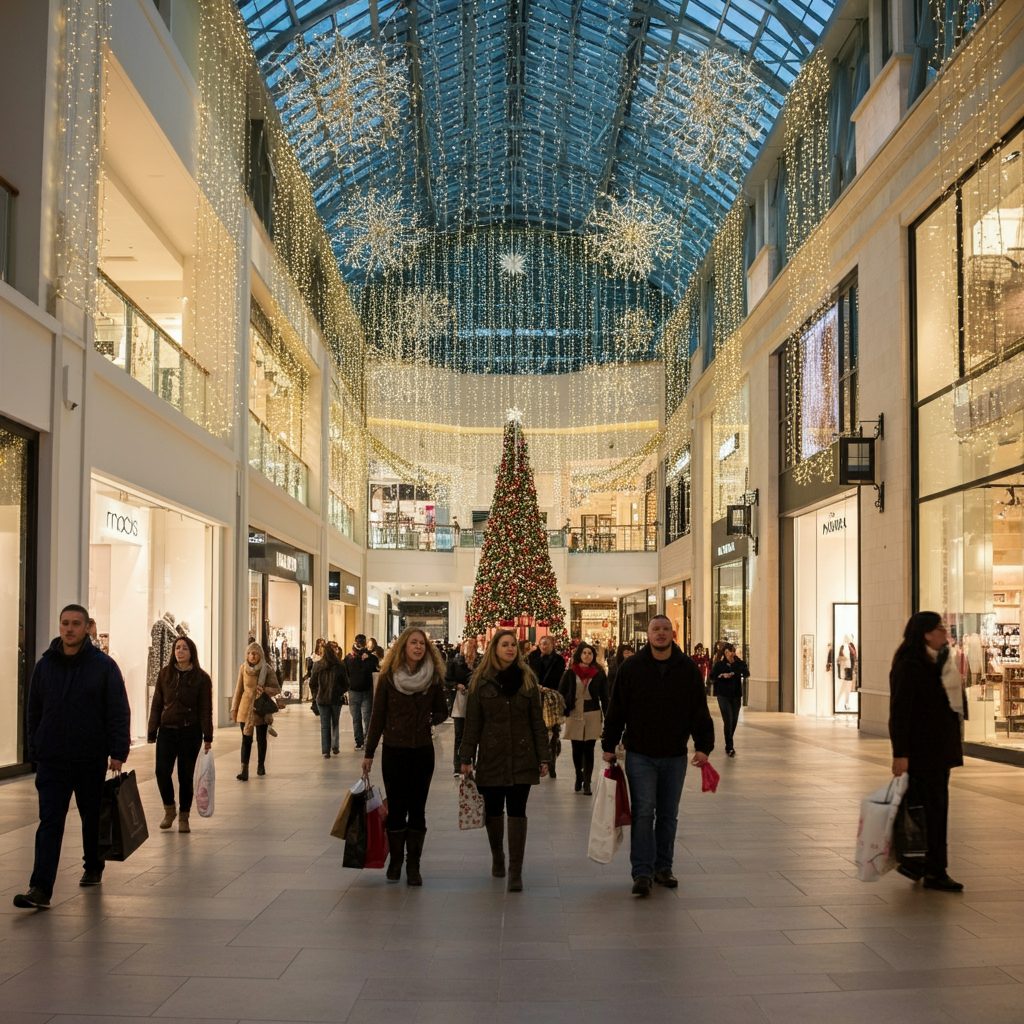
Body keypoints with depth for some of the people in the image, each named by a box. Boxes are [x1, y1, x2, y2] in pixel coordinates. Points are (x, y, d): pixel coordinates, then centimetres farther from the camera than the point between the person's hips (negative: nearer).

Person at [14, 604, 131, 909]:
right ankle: (40, 889, -9)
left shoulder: (103, 665, -5)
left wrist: (118, 752, -11)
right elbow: (34, 711, 10)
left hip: (91, 759, -1)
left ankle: (93, 868, 35)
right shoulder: (45, 664, 3)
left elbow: (119, 712, -6)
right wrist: (34, 750, 7)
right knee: (50, 822, -5)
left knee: (93, 818, 14)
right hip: (52, 760, 1)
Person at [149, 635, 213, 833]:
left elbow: (206, 709, -2)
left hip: (190, 732, -2)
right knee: (162, 772, -8)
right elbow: (156, 704, 7)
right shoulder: (165, 673, 5)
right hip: (167, 730, 2)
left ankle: (184, 817, 16)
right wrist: (152, 732, 2)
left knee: (186, 775, 3)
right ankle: (169, 810, 15)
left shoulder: (201, 678, -2)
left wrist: (207, 737, -6)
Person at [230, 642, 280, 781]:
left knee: (261, 738, 12)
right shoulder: (243, 668, 0)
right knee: (246, 739, -6)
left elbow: (276, 689, -1)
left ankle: (261, 765, 28)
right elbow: (239, 689, 8)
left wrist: (265, 689, -21)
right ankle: (244, 770, -10)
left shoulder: (267, 670, -7)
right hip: (245, 708, 1)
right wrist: (234, 708, 7)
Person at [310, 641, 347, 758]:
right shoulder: (339, 666, -12)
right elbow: (346, 683, -5)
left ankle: (326, 751, 4)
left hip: (322, 699, 1)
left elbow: (312, 683, -1)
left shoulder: (317, 665, -7)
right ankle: (335, 747, 16)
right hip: (336, 699, -1)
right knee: (335, 724, 18)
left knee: (324, 725, 7)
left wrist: (315, 695, 13)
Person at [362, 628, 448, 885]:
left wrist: (431, 720, -8)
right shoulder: (388, 677, -3)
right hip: (394, 751, -1)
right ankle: (395, 860, 19)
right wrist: (369, 753, 1)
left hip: (423, 751, 1)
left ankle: (413, 866, 12)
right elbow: (377, 717, 1)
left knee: (417, 809, 5)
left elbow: (442, 711, 12)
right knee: (396, 808, 5)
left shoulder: (433, 678, 0)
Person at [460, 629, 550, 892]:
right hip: (491, 757, 1)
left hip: (521, 757, 0)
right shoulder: (481, 680, 1)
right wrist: (466, 758, -2)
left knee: (517, 812, -3)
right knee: (493, 810, 11)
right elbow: (472, 722, 2)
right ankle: (497, 857, 34)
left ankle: (515, 871, -1)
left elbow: (537, 721, 4)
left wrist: (543, 757, 0)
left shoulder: (527, 679, 3)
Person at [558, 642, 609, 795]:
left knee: (589, 750, 1)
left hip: (593, 715, -1)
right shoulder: (570, 672, 0)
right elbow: (561, 692, 2)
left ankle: (587, 782, 7)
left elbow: (604, 697, 2)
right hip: (574, 714, 1)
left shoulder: (599, 674, 0)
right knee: (577, 749, 10)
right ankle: (579, 777, 30)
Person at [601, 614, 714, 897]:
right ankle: (642, 872, -1)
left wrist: (703, 746, -5)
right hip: (640, 755, -2)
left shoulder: (687, 669, 1)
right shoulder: (631, 668, -4)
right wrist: (609, 746, 0)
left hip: (675, 756, 2)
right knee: (643, 813, -5)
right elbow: (616, 710, 1)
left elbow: (700, 711, 3)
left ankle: (663, 867, 22)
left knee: (668, 815, 11)